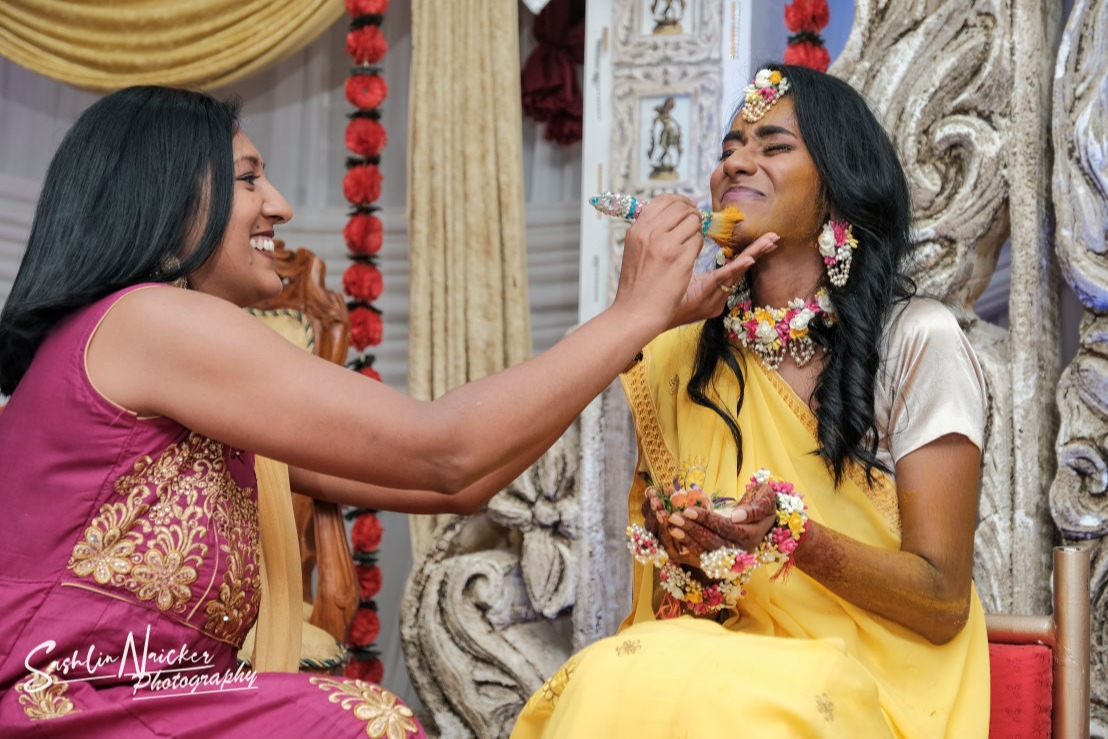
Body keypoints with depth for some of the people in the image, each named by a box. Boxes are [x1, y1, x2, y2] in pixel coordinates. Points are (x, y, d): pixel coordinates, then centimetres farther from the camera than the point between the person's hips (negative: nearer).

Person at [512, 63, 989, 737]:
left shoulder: (918, 341, -4)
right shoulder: (680, 358, 8)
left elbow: (942, 605, -7)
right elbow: (669, 611, 11)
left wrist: (786, 535, -23)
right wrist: (690, 559, -12)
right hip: (728, 668, 4)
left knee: (643, 680, -33)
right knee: (612, 676, -31)